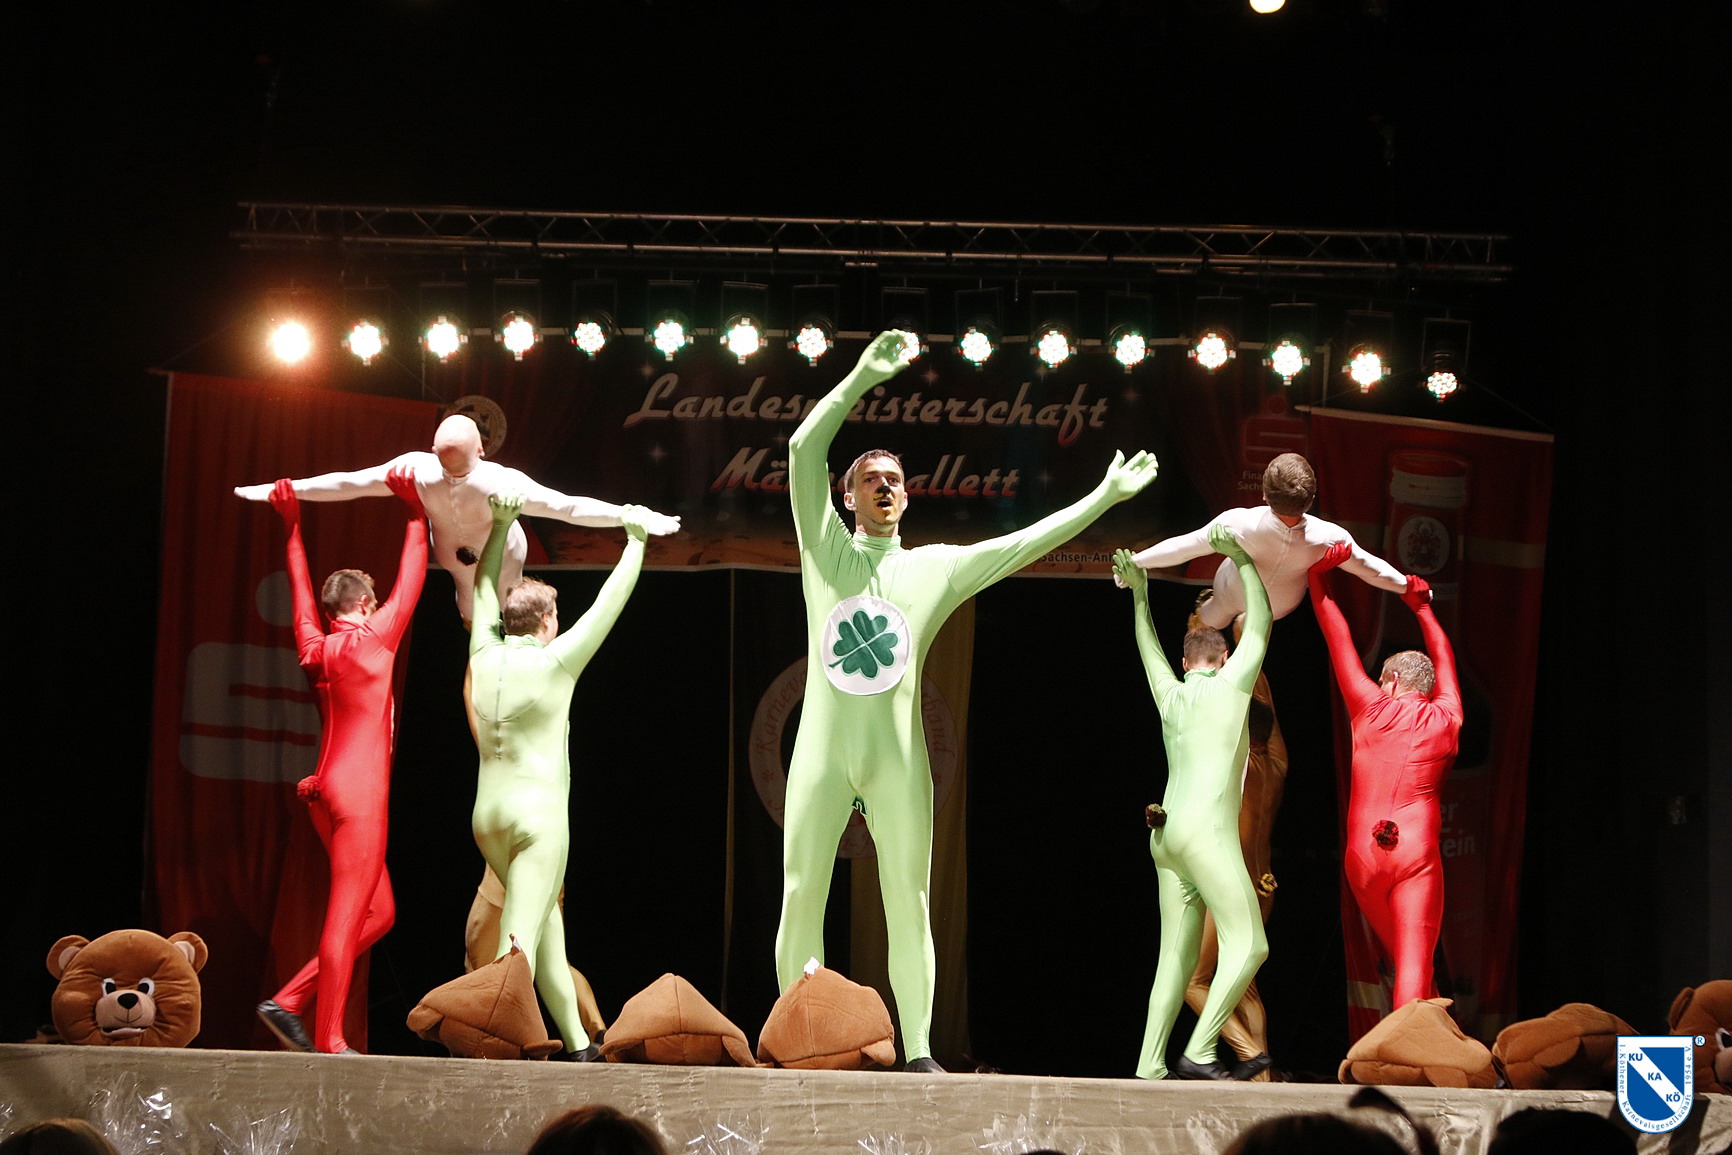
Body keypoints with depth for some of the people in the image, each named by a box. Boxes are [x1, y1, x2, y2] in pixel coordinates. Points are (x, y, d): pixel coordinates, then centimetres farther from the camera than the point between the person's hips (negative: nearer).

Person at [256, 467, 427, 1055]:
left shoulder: (315, 649, 14)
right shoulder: (371, 639, -3)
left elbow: (302, 597, 29)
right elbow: (409, 585, 1)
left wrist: (294, 529, 36)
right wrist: (417, 513, 8)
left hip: (331, 791, 9)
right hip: (359, 793, -9)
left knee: (379, 913, 13)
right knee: (348, 916, -10)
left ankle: (289, 1002, 7)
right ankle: (329, 1039, -13)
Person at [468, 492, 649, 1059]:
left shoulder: (485, 657, 3)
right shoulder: (554, 664, -9)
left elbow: (485, 587, 18)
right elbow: (608, 604, -2)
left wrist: (500, 524, 19)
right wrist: (636, 539, 8)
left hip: (488, 815, 7)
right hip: (538, 813, -7)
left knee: (547, 921, 20)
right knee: (521, 939, -11)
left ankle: (578, 1042, 26)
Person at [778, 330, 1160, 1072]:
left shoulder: (937, 567, 14)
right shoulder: (827, 549, 10)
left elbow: (1028, 542, 15)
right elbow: (804, 450, -1)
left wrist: (1102, 498, 11)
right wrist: (863, 377, -9)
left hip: (897, 757, 1)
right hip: (823, 750, -1)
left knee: (908, 903, -2)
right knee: (800, 895, -4)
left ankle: (918, 1051, -2)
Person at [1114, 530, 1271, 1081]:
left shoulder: (1171, 695, 19)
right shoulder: (1228, 685, 4)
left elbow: (1148, 647, 37)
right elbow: (1260, 624, 11)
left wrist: (1139, 592, 47)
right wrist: (1243, 561, 18)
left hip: (1166, 834, 7)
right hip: (1207, 833, -7)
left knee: (1177, 957, 5)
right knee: (1247, 945, -9)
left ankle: (1150, 1066, -4)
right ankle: (1199, 1053, -20)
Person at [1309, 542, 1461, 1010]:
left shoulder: (1372, 710, 7)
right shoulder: (1446, 720, 11)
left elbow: (1339, 642, 11)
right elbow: (1443, 659, 29)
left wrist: (1319, 577, 17)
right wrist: (1422, 608, 42)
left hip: (1363, 855, 2)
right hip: (1416, 852, -2)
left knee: (1400, 956, 15)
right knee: (1415, 966, -10)